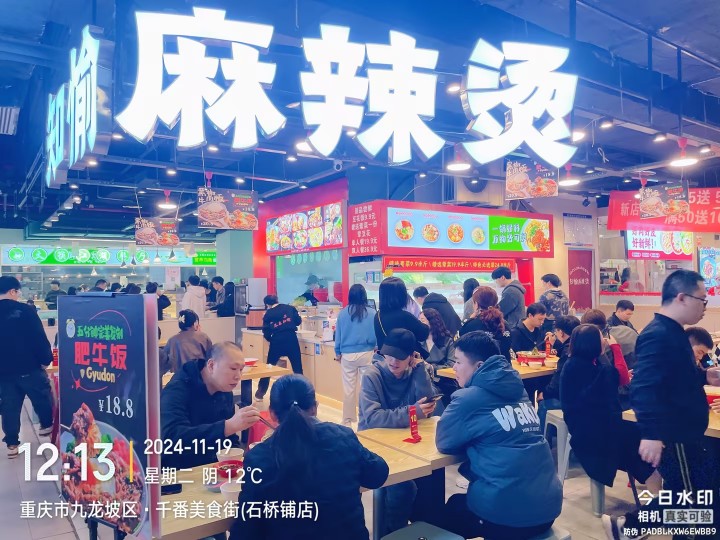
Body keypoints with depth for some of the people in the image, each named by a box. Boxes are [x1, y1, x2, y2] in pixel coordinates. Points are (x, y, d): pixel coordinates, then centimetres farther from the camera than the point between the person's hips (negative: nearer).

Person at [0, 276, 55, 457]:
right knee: (42, 397, 16)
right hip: (29, 367, -5)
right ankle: (47, 425, 30)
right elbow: (40, 338, -16)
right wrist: (46, 359, -5)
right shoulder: (25, 310, -15)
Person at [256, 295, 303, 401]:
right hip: (291, 339, -1)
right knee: (297, 368, 7)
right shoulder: (290, 308, 9)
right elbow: (298, 321, 6)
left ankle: (260, 394, 24)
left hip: (277, 341, 1)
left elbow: (266, 333, 7)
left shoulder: (267, 314, 10)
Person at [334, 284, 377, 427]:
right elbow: (375, 335, -2)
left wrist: (338, 353, 15)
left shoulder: (343, 313, -2)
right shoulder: (371, 313, -6)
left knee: (348, 389, 9)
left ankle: (347, 420, 18)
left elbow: (338, 335, 4)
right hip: (366, 354, -1)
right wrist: (374, 347, 18)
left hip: (348, 355, 1)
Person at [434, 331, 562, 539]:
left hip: (507, 513, -7)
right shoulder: (518, 390, 8)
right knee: (458, 504, 31)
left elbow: (444, 442, 0)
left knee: (436, 515, 20)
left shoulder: (469, 398, -13)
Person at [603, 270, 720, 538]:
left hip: (684, 433, 10)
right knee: (687, 501, 3)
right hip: (672, 436, -10)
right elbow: (644, 387, -34)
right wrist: (651, 434, -40)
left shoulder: (673, 332, 10)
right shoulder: (658, 335, -23)